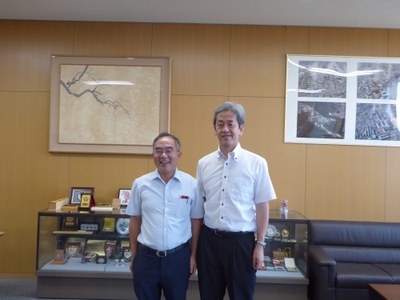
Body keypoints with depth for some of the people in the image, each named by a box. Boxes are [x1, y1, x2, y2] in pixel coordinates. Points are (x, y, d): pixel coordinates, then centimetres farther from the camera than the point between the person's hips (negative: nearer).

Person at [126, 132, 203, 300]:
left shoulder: (192, 185, -5)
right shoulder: (140, 184, -3)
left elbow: (196, 221, 1)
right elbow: (135, 221, 5)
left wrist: (193, 255, 3)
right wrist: (134, 255, 8)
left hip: (179, 257, 0)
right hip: (146, 257, 1)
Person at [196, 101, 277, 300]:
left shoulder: (256, 163, -7)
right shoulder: (204, 163, 3)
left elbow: (262, 206, -4)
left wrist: (260, 244, -5)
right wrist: (195, 242, 9)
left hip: (241, 240, -3)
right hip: (209, 239, 3)